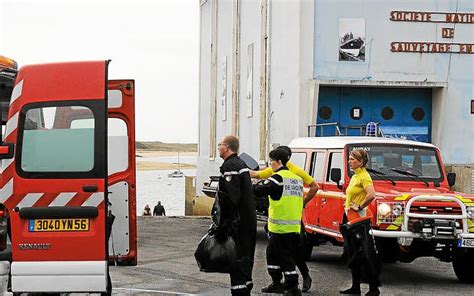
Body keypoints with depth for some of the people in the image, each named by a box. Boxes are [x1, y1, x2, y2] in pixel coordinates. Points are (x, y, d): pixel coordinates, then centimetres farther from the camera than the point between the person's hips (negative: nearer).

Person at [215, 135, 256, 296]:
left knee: (237, 260, -8)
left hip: (238, 224, -10)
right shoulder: (241, 164, 18)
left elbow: (230, 199, -22)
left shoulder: (230, 166, -15)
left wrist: (222, 225, -20)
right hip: (249, 221, 10)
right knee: (246, 260, 17)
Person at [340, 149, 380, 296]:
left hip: (360, 220, -10)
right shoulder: (354, 176, 15)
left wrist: (360, 207, -19)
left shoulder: (364, 177, -14)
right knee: (353, 255, 13)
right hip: (351, 220, 10)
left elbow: (371, 195, -29)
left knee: (365, 255, -6)